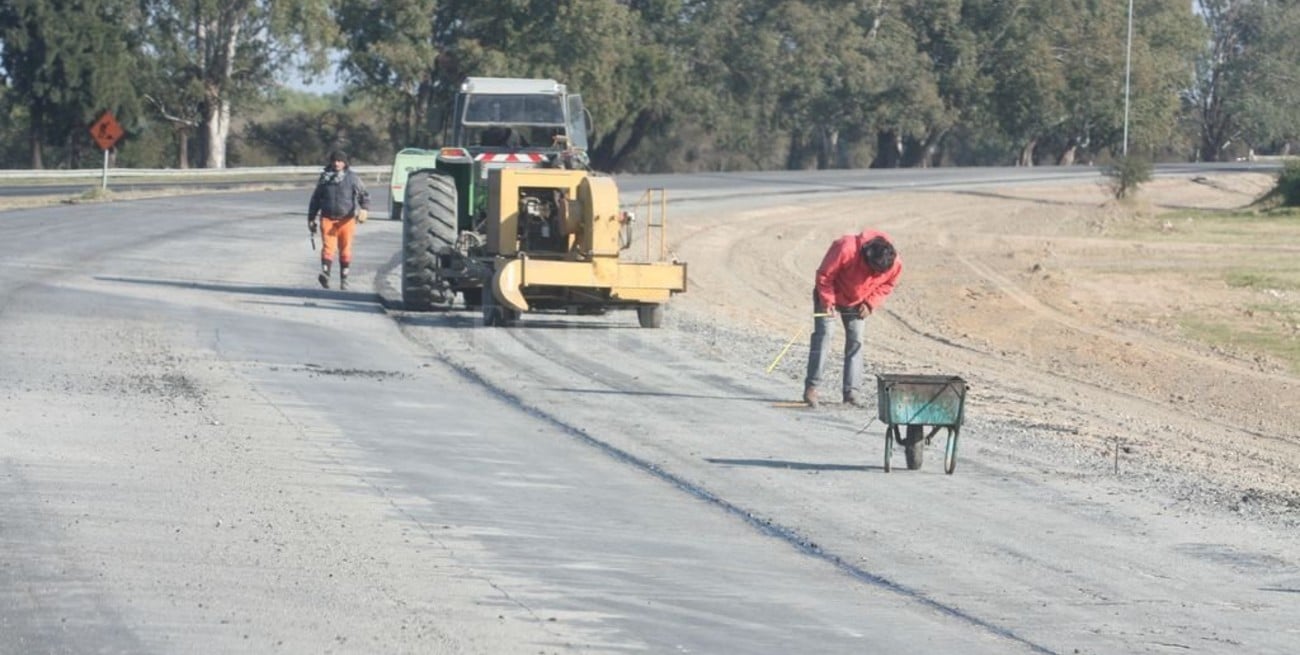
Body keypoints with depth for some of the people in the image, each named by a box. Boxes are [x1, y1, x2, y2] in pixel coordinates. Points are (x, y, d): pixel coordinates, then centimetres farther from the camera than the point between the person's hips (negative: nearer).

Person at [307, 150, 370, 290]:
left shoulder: (352, 178, 5)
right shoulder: (324, 178, 10)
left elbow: (364, 194, 3)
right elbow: (315, 199, 17)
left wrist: (364, 209, -16)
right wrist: (311, 219, 16)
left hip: (346, 219, 0)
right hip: (328, 219, 0)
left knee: (345, 250, 4)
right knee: (328, 246, -18)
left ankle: (344, 278, 15)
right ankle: (325, 273, -31)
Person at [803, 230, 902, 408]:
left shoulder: (895, 264, -25)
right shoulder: (846, 249, -38)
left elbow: (886, 286, -4)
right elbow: (824, 275, -25)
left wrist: (870, 304, -16)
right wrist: (828, 303, -27)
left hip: (856, 302, 4)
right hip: (831, 295, -4)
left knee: (855, 340, -1)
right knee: (822, 335, -12)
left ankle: (851, 391, 2)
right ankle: (811, 388, -12)